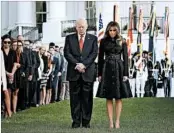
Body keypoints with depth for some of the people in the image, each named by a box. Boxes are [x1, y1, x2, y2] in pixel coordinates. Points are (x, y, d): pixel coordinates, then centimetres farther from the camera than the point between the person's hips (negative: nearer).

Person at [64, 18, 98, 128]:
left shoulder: (93, 39, 9)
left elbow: (94, 53, 0)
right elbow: (67, 53, 1)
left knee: (87, 97, 1)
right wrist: (77, 64, -12)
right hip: (74, 72, 0)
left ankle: (86, 121, 6)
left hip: (88, 72, 0)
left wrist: (84, 64, -13)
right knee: (75, 97, 2)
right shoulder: (69, 38, 10)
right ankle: (76, 121, 6)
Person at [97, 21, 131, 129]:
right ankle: (111, 122, 4)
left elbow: (125, 58, 2)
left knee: (118, 97, 1)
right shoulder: (104, 41, 5)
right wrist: (99, 74, 2)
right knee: (109, 98, 1)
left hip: (118, 69, -1)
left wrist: (126, 74, -5)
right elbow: (100, 58, 7)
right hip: (107, 69, 1)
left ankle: (117, 121, 4)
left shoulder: (122, 41, 3)